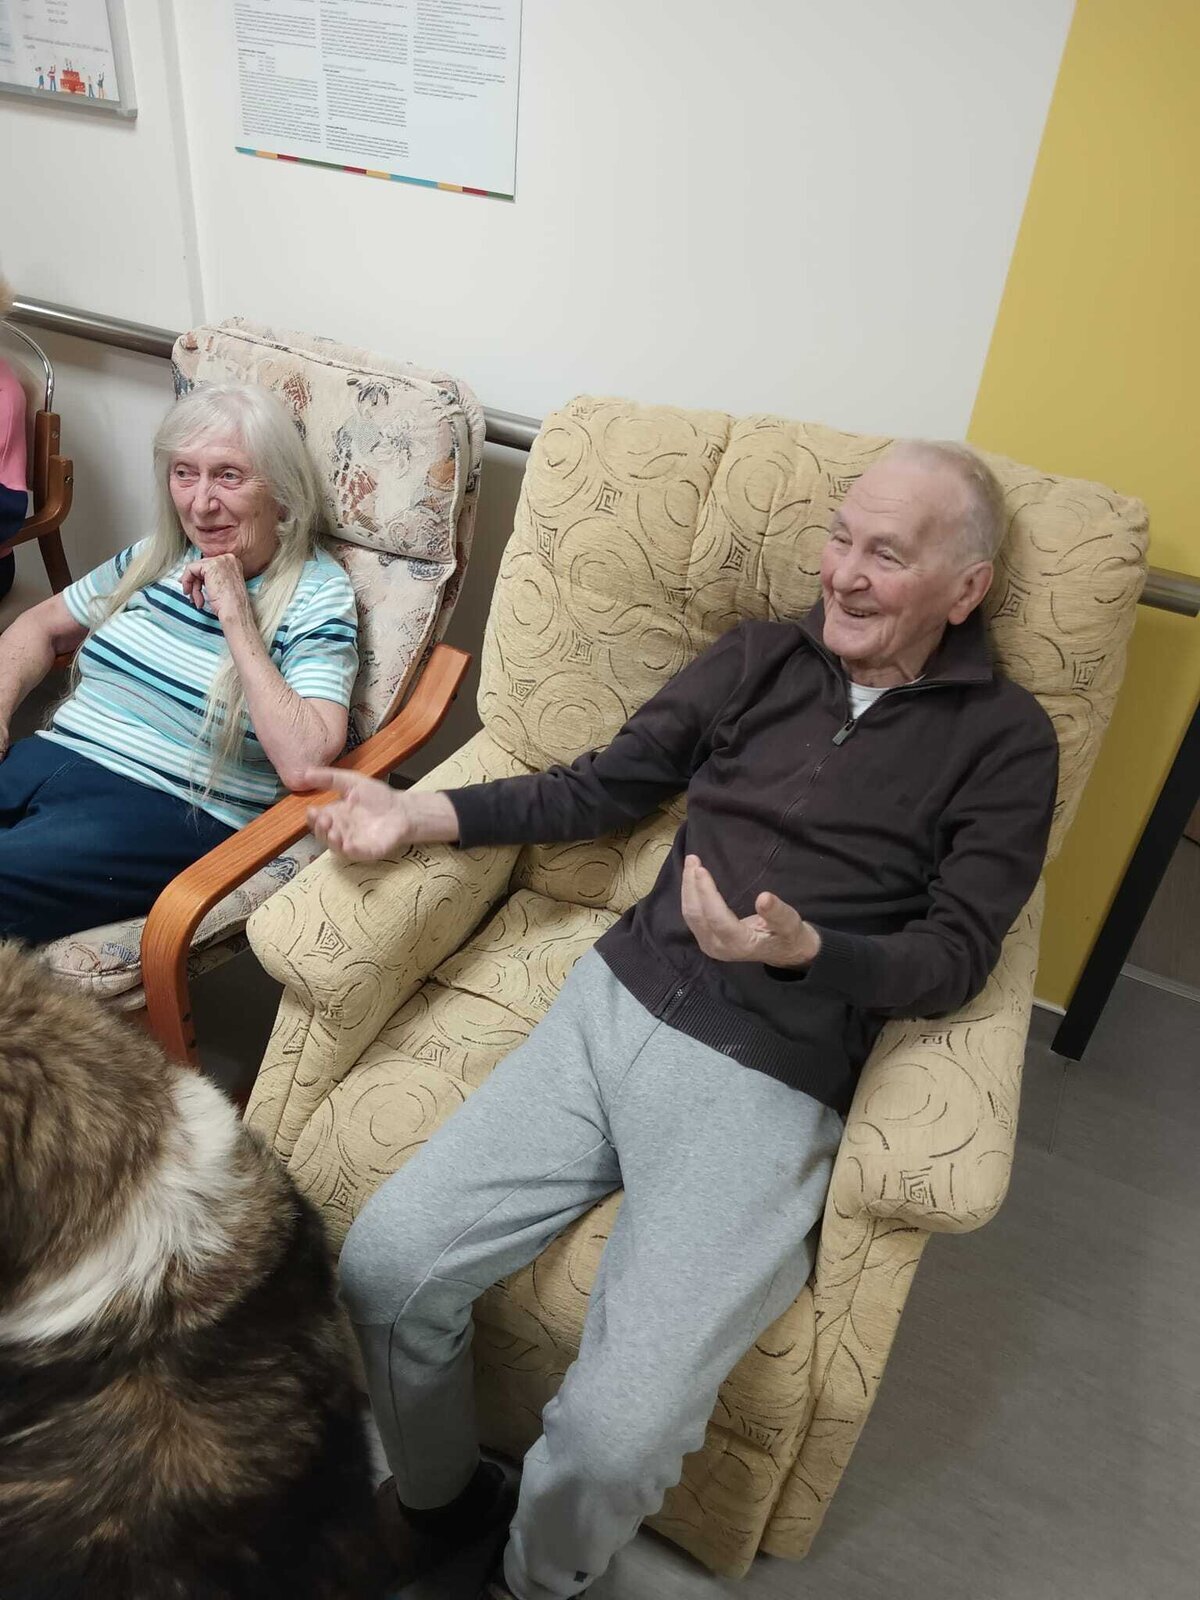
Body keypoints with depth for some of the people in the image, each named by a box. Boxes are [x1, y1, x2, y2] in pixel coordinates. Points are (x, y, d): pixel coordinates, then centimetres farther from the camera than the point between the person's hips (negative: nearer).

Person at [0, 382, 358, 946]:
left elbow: (302, 765, -21)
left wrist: (235, 618, -19)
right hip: (49, 755, 6)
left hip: (174, 811, -6)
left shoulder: (317, 596, -7)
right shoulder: (159, 555, 12)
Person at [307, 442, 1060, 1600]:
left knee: (615, 1435, -17)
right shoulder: (759, 660, 12)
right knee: (383, 1265, -9)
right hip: (612, 1007, 4)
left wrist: (801, 949, -22)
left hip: (769, 1086, -3)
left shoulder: (1003, 743, 3)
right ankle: (437, 1496, 25)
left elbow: (955, 956, -3)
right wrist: (423, 815, 3)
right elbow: (602, 786, 13)